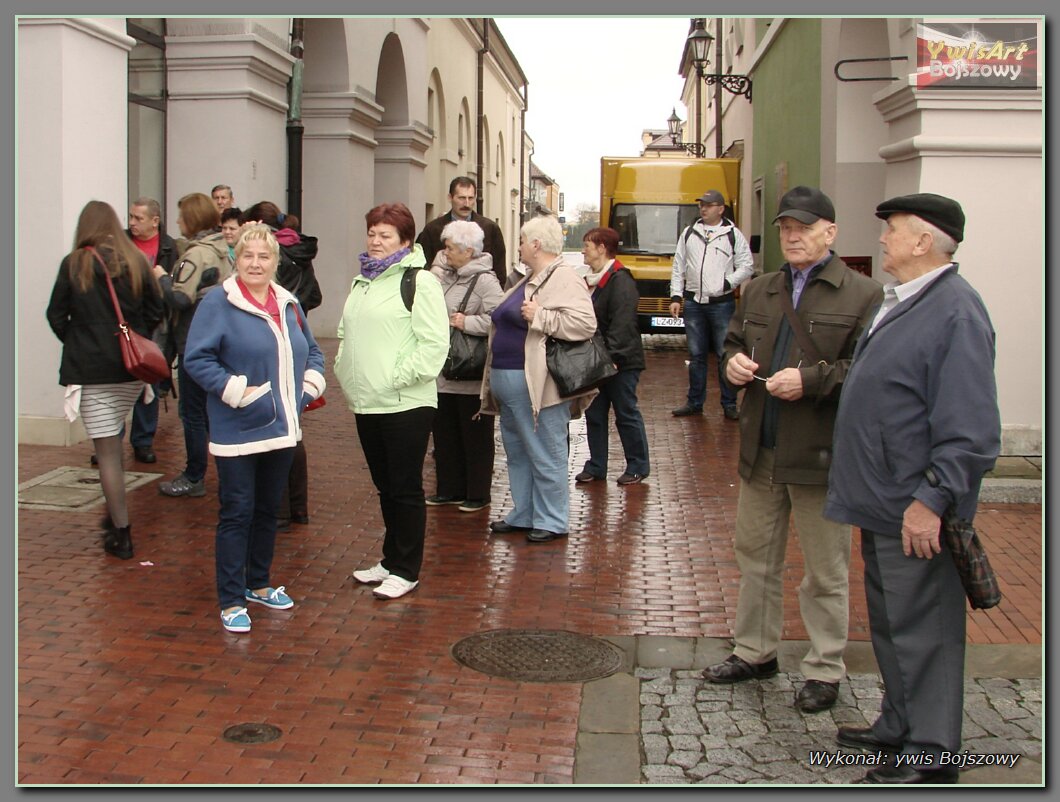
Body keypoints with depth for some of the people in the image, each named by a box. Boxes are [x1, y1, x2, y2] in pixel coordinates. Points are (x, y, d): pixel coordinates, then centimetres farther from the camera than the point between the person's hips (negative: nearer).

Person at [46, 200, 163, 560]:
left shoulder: (74, 265, -6)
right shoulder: (136, 261, 2)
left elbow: (56, 317, -2)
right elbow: (155, 311, 3)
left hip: (90, 371, -3)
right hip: (133, 368, 4)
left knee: (106, 449, 0)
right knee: (113, 440, 20)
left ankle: (121, 533, 2)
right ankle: (115, 514, 22)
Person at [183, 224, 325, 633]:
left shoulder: (288, 304, 10)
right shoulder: (218, 302, -10)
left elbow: (311, 351, 22)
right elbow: (196, 358, -14)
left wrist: (310, 384, 4)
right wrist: (238, 392, -20)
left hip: (282, 429, 6)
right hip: (237, 432, -6)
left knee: (268, 509, 17)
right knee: (237, 512, -2)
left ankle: (259, 584, 32)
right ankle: (231, 601, 6)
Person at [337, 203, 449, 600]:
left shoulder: (419, 282, -9)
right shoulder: (361, 282, 17)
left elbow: (435, 343, -16)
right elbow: (346, 334, 27)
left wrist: (399, 377, -19)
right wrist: (345, 372, 12)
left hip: (405, 404, -8)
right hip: (366, 403, 8)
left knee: (405, 488, 0)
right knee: (385, 486, 17)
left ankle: (406, 570, 10)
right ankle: (391, 559, 29)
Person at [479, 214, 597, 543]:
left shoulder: (565, 279, -12)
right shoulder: (529, 279, 19)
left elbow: (585, 324, -25)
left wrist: (539, 316, -24)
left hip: (536, 386, -11)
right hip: (507, 381, 11)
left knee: (545, 456, -2)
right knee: (517, 453, 17)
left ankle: (552, 521, 7)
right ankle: (523, 515, 28)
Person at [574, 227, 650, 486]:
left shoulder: (620, 280, -15)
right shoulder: (591, 280, 12)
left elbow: (622, 324, -23)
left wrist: (611, 357, -29)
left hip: (620, 362, -9)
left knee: (627, 414, 3)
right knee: (594, 414, 12)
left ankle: (638, 466, 16)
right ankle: (596, 466, 22)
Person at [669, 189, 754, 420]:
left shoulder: (733, 235, 1)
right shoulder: (689, 233, 11)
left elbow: (747, 266, 1)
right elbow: (678, 267, 12)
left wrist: (728, 283, -12)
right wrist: (676, 296, 4)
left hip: (722, 304, -3)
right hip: (693, 303, 3)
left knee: (725, 355, 0)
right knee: (696, 355, 10)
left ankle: (729, 405, 8)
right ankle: (695, 402, 18)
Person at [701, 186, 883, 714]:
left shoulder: (863, 295, -7)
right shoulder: (759, 291, 13)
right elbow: (733, 342, 24)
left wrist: (811, 379, -24)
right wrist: (733, 362, 2)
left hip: (821, 453, -6)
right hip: (760, 452, 6)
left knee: (825, 571, 6)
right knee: (755, 555, 17)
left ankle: (824, 671, 20)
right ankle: (754, 652, 33)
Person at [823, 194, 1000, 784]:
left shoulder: (955, 312, -20)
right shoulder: (903, 301, 13)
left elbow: (971, 430, -24)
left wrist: (931, 499, -24)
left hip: (916, 511, -10)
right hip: (883, 502, 10)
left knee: (922, 630, 0)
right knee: (890, 623, 20)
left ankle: (930, 757, 11)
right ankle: (899, 727, 35)